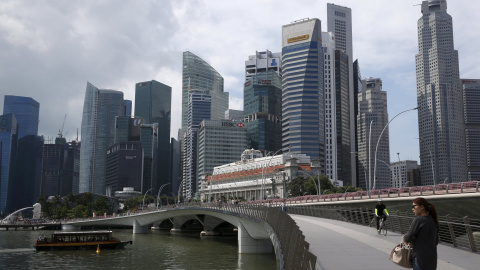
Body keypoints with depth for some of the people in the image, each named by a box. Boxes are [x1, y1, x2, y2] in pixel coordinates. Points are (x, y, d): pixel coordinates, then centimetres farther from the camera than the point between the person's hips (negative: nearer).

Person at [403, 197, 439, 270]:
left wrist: (404, 238, 7)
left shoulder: (418, 220, -14)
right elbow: (436, 241, 17)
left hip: (421, 258, -8)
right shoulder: (433, 221, 10)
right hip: (432, 259, 8)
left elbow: (408, 238, -16)